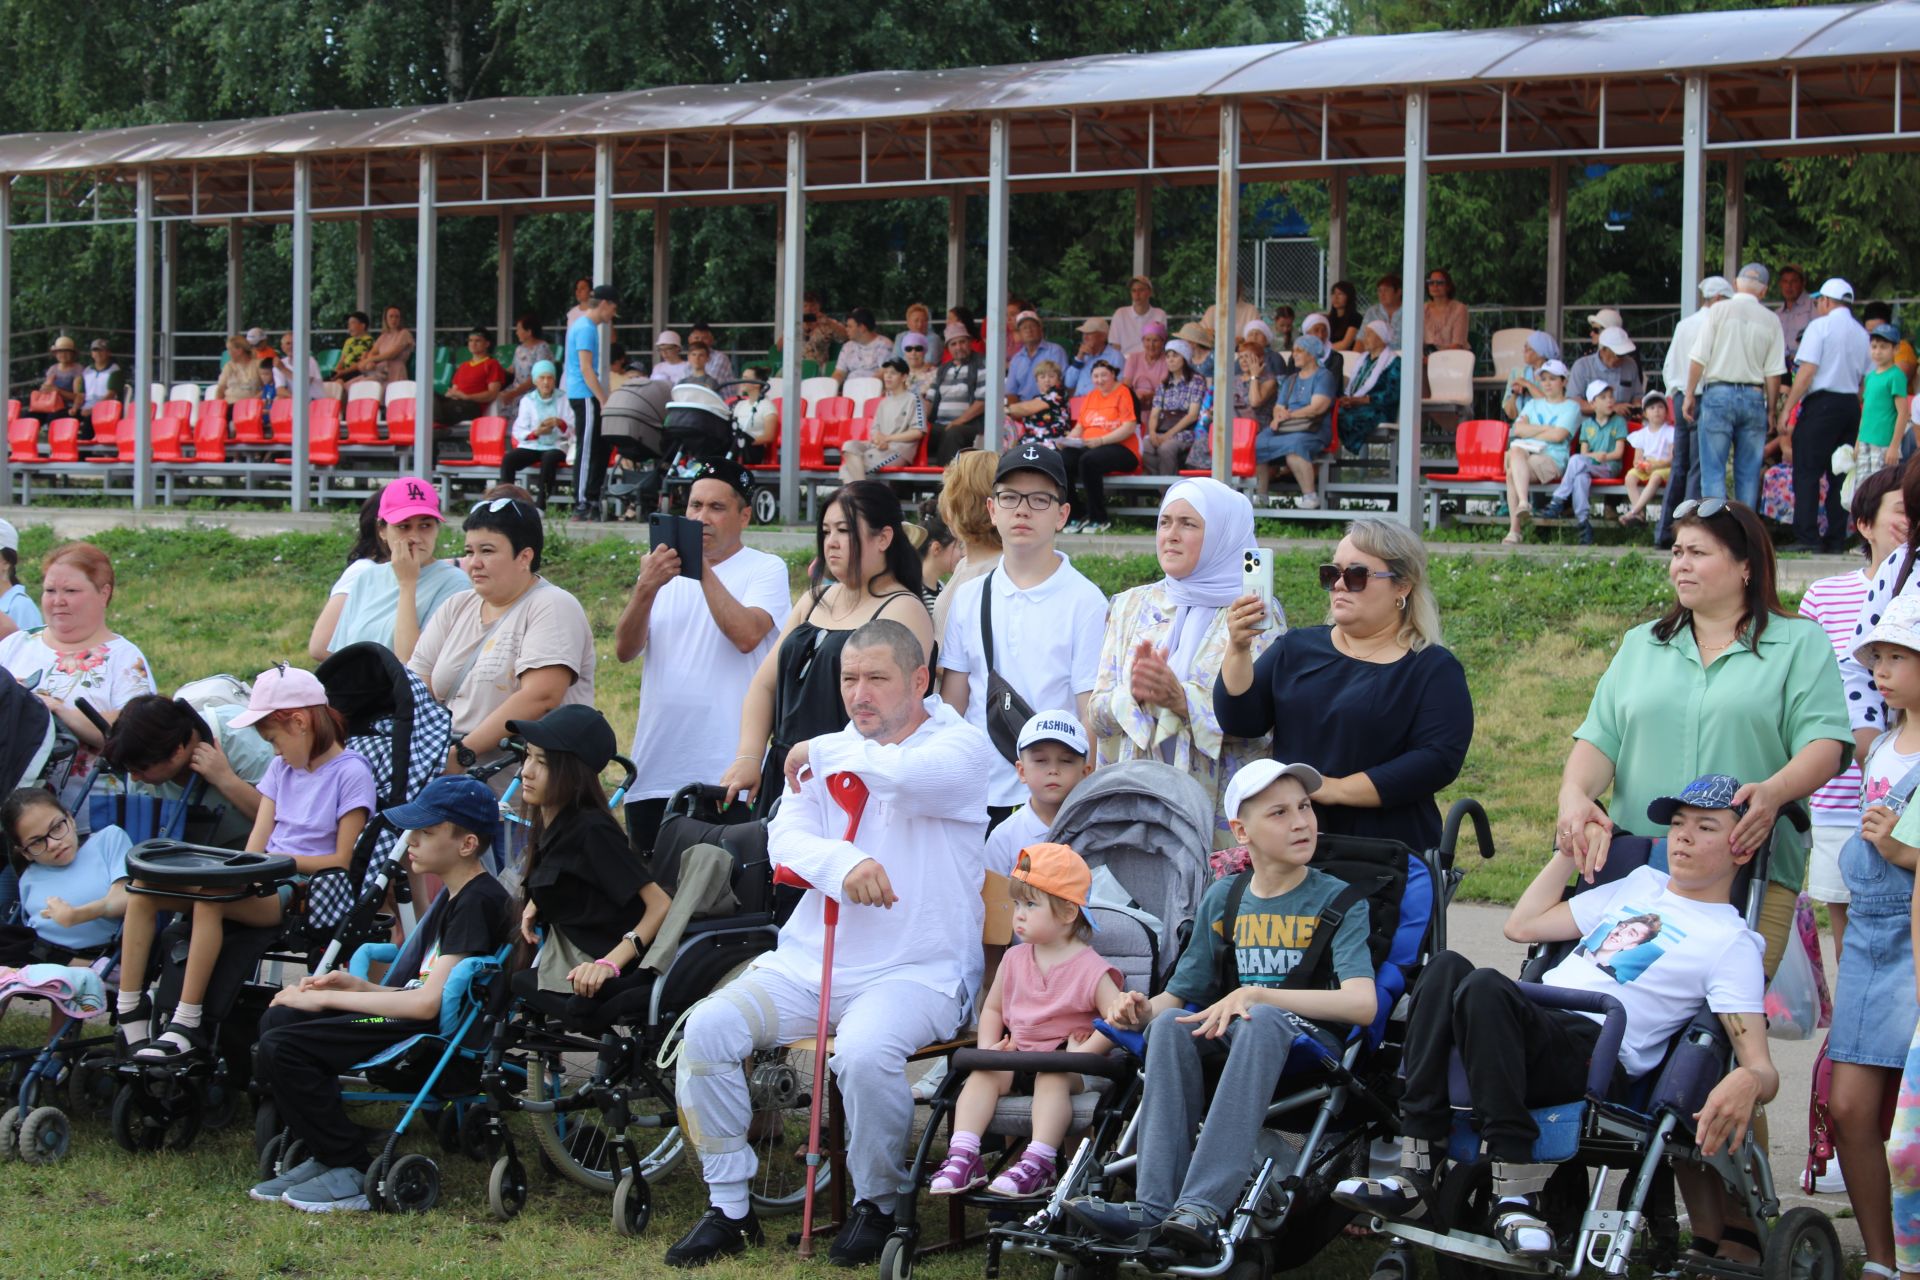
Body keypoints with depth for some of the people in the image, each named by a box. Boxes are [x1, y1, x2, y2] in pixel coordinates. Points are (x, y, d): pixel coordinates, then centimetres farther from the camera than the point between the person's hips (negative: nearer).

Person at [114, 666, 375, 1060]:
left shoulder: (351, 773, -5)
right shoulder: (282, 768, 20)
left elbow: (343, 861, -10)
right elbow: (256, 844, 13)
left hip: (304, 892, -8)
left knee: (211, 899, -37)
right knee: (144, 889, -13)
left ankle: (187, 1024, -33)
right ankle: (129, 1009, -14)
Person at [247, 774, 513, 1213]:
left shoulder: (479, 902, -15)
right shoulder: (455, 897, 19)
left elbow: (428, 1002, -22)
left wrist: (327, 999, -14)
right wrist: (360, 987, 2)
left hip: (443, 1033, -11)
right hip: (417, 1021, 11)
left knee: (280, 1049, -19)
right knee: (277, 1019, 10)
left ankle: (354, 1175, -9)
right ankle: (323, 1155, 10)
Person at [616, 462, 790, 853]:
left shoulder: (766, 569, 4)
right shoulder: (663, 570, 16)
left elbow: (746, 635, -16)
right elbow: (625, 651, 2)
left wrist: (704, 570, -12)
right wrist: (646, 587, -15)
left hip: (726, 773, -4)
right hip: (654, 772, 5)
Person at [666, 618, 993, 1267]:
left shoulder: (961, 745, 0)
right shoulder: (826, 752, 16)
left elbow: (909, 773, -24)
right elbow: (785, 839, 1)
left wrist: (824, 753, -7)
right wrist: (841, 864, -21)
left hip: (917, 969, -5)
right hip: (808, 961, 5)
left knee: (864, 1051, -35)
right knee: (707, 1028, -17)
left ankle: (877, 1205, -9)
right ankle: (728, 1207, -5)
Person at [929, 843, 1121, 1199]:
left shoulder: (1091, 969, -9)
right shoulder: (1014, 960, 10)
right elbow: (992, 1008, 20)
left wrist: (1083, 1051, -21)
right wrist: (988, 1046, 2)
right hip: (1018, 1054, 5)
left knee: (1052, 1076, -35)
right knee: (985, 1072, -22)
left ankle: (1037, 1164, -42)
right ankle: (963, 1158, -30)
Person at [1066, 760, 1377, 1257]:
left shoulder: (1341, 903, 1)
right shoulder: (1223, 900, 15)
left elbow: (1363, 1003, -15)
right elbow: (1178, 995, 16)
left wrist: (1254, 995, -23)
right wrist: (1142, 1009, -10)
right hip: (1229, 1039, 4)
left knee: (1263, 1021, -38)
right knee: (1170, 1024, -28)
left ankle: (1203, 1209, -51)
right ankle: (1154, 1207, -40)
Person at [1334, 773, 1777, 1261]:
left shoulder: (1731, 942, 7)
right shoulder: (1642, 883, 28)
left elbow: (1762, 1069, -6)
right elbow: (1523, 924, 34)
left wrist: (1746, 1083, -30)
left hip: (1595, 1054, -7)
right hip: (1533, 1027, 7)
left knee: (1485, 987, -34)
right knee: (1446, 968, -24)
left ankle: (1516, 1191, -34)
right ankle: (1415, 1174, -30)